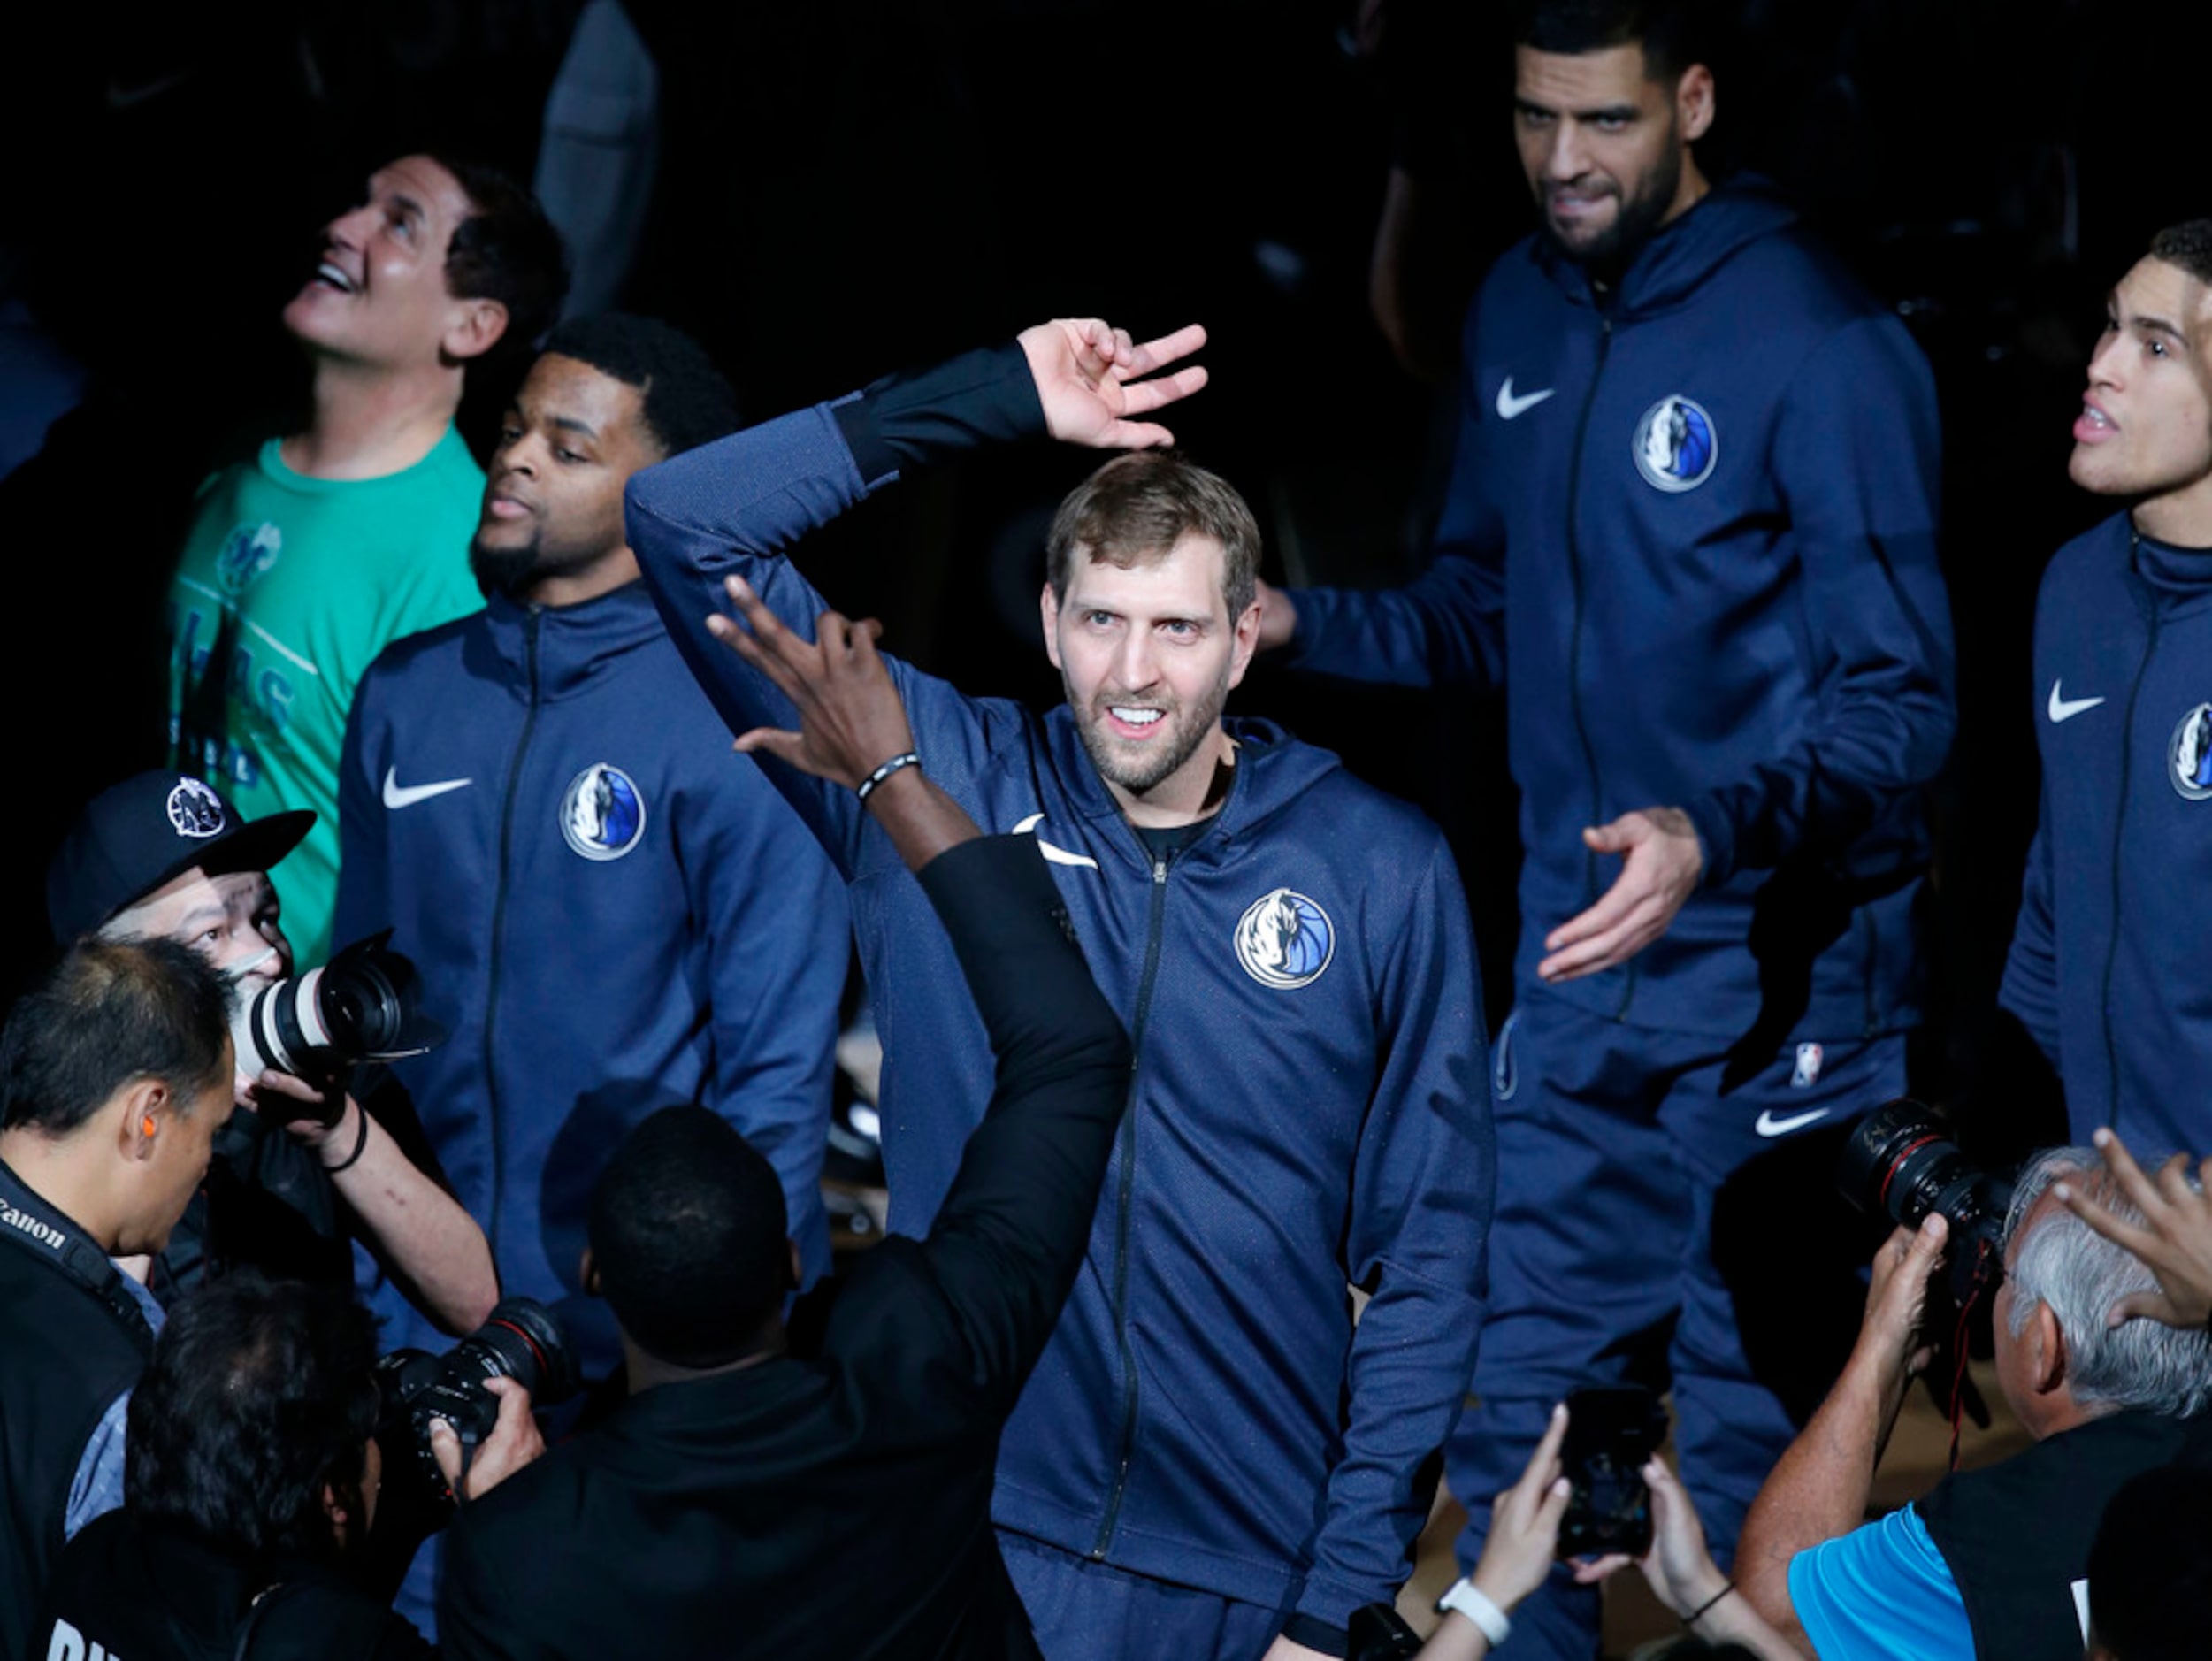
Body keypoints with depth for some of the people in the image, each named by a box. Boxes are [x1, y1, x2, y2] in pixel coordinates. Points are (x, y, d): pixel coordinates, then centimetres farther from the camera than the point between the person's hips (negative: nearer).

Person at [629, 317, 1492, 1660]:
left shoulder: (1385, 873, -1)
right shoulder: (939, 786, 0)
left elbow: (1430, 1250, 1)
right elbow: (687, 526, -4)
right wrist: (1001, 399, -7)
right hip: (970, 1528, 0)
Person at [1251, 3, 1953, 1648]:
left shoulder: (1823, 345, -16)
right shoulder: (1520, 312, 7)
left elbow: (1900, 704, -16)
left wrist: (1720, 831, -32)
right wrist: (1299, 621, 2)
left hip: (1777, 1000, -7)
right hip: (1580, 975, 7)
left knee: (1752, 1450, -1)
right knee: (1516, 1408, 14)